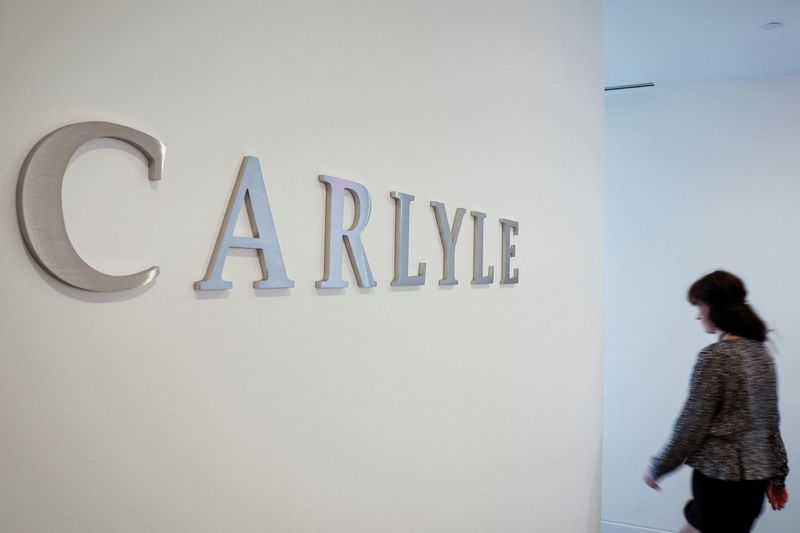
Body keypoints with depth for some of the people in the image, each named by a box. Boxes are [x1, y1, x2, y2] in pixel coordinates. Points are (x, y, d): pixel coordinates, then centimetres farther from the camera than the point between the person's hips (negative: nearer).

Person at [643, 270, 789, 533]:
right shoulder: (759, 351, 7)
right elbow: (771, 420, 12)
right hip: (755, 474, 8)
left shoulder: (715, 356, -17)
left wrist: (658, 467, -5)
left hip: (721, 475, -8)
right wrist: (777, 474, 18)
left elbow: (692, 424, -16)